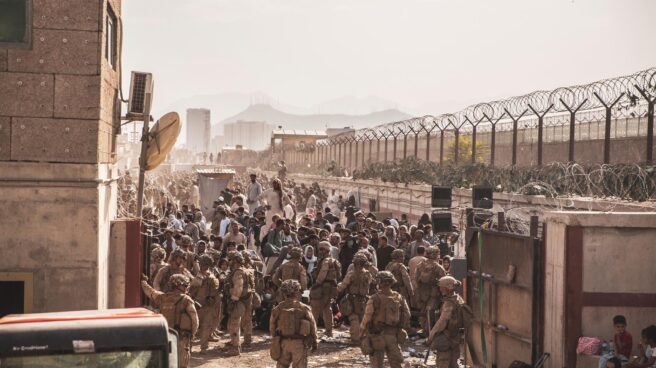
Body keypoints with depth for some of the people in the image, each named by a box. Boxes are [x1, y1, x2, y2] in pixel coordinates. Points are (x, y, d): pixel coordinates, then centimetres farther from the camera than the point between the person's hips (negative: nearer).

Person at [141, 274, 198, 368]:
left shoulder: (163, 297, 6)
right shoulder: (186, 300, -8)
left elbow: (149, 291, 24)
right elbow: (195, 321, -8)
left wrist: (143, 280, 44)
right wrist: (191, 334, 9)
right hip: (181, 338, -5)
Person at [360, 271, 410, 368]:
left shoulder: (375, 299, -14)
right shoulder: (399, 298, 0)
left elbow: (367, 317, -13)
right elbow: (406, 315, 5)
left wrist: (361, 334, -3)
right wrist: (403, 329, 15)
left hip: (378, 336, -4)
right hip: (393, 335, 4)